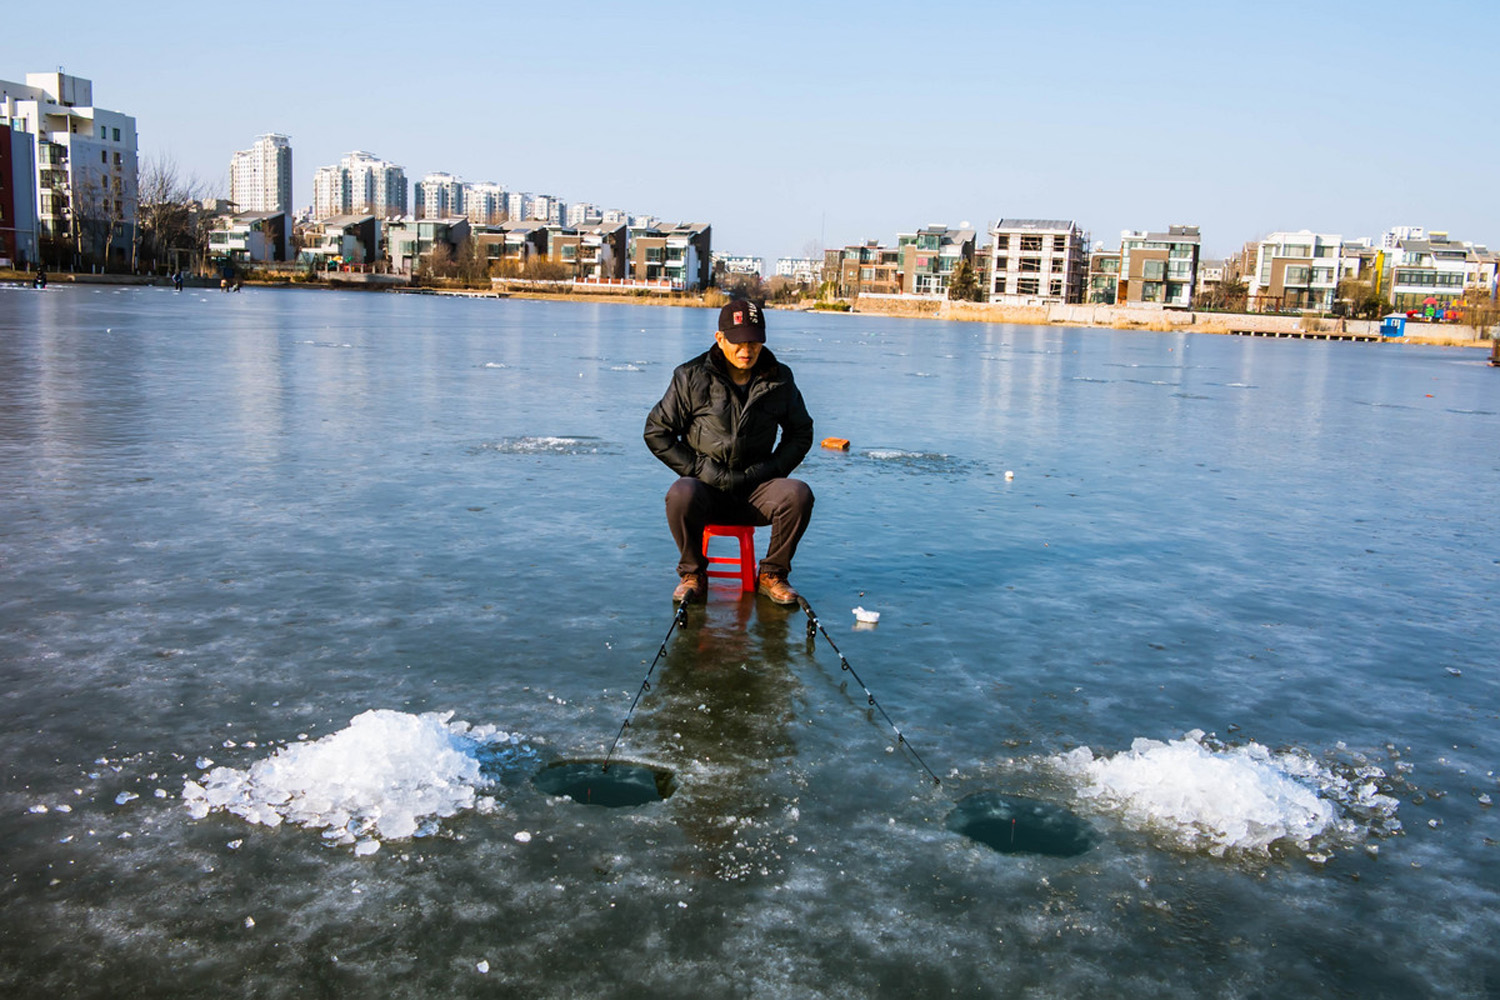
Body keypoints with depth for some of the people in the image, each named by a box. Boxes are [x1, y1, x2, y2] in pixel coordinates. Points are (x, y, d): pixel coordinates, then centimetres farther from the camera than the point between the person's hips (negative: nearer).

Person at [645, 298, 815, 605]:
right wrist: (701, 470, -8)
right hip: (706, 487, -2)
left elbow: (801, 432, 16)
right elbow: (656, 432, 1)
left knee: (798, 494, -28)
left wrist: (770, 471, 0)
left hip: (756, 491, 2)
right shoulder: (691, 377, -1)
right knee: (681, 496, -36)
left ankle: (772, 574, -3)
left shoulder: (779, 379, 5)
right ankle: (693, 574, -7)